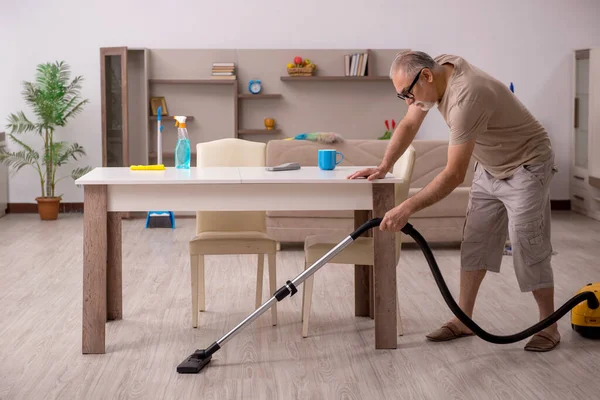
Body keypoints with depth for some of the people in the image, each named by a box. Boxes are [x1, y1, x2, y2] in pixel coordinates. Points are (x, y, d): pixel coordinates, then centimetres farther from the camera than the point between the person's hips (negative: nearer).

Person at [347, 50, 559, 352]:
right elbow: (409, 125, 3)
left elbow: (454, 174, -36)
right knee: (474, 243, 8)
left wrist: (407, 208, -35)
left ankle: (549, 326, 7)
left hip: (526, 166, -9)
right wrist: (384, 167, -9)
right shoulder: (436, 72, -9)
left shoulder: (466, 96, -36)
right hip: (490, 167, 9)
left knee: (528, 248, -7)